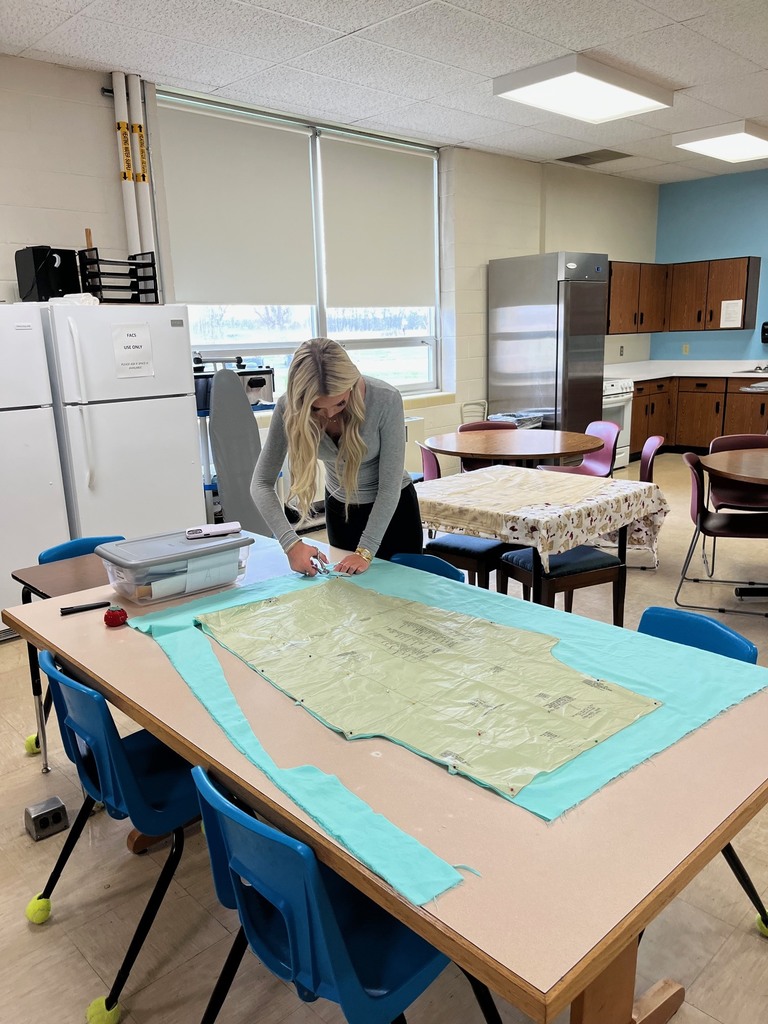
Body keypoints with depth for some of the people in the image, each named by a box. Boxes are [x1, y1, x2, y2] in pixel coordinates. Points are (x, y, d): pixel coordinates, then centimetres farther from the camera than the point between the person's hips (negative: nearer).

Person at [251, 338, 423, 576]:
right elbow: (262, 483, -22)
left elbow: (389, 486, -25)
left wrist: (366, 551, -30)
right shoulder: (289, 407, -24)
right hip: (339, 509, 2)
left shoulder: (386, 400, -30)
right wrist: (291, 543, -34)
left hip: (393, 509, -2)